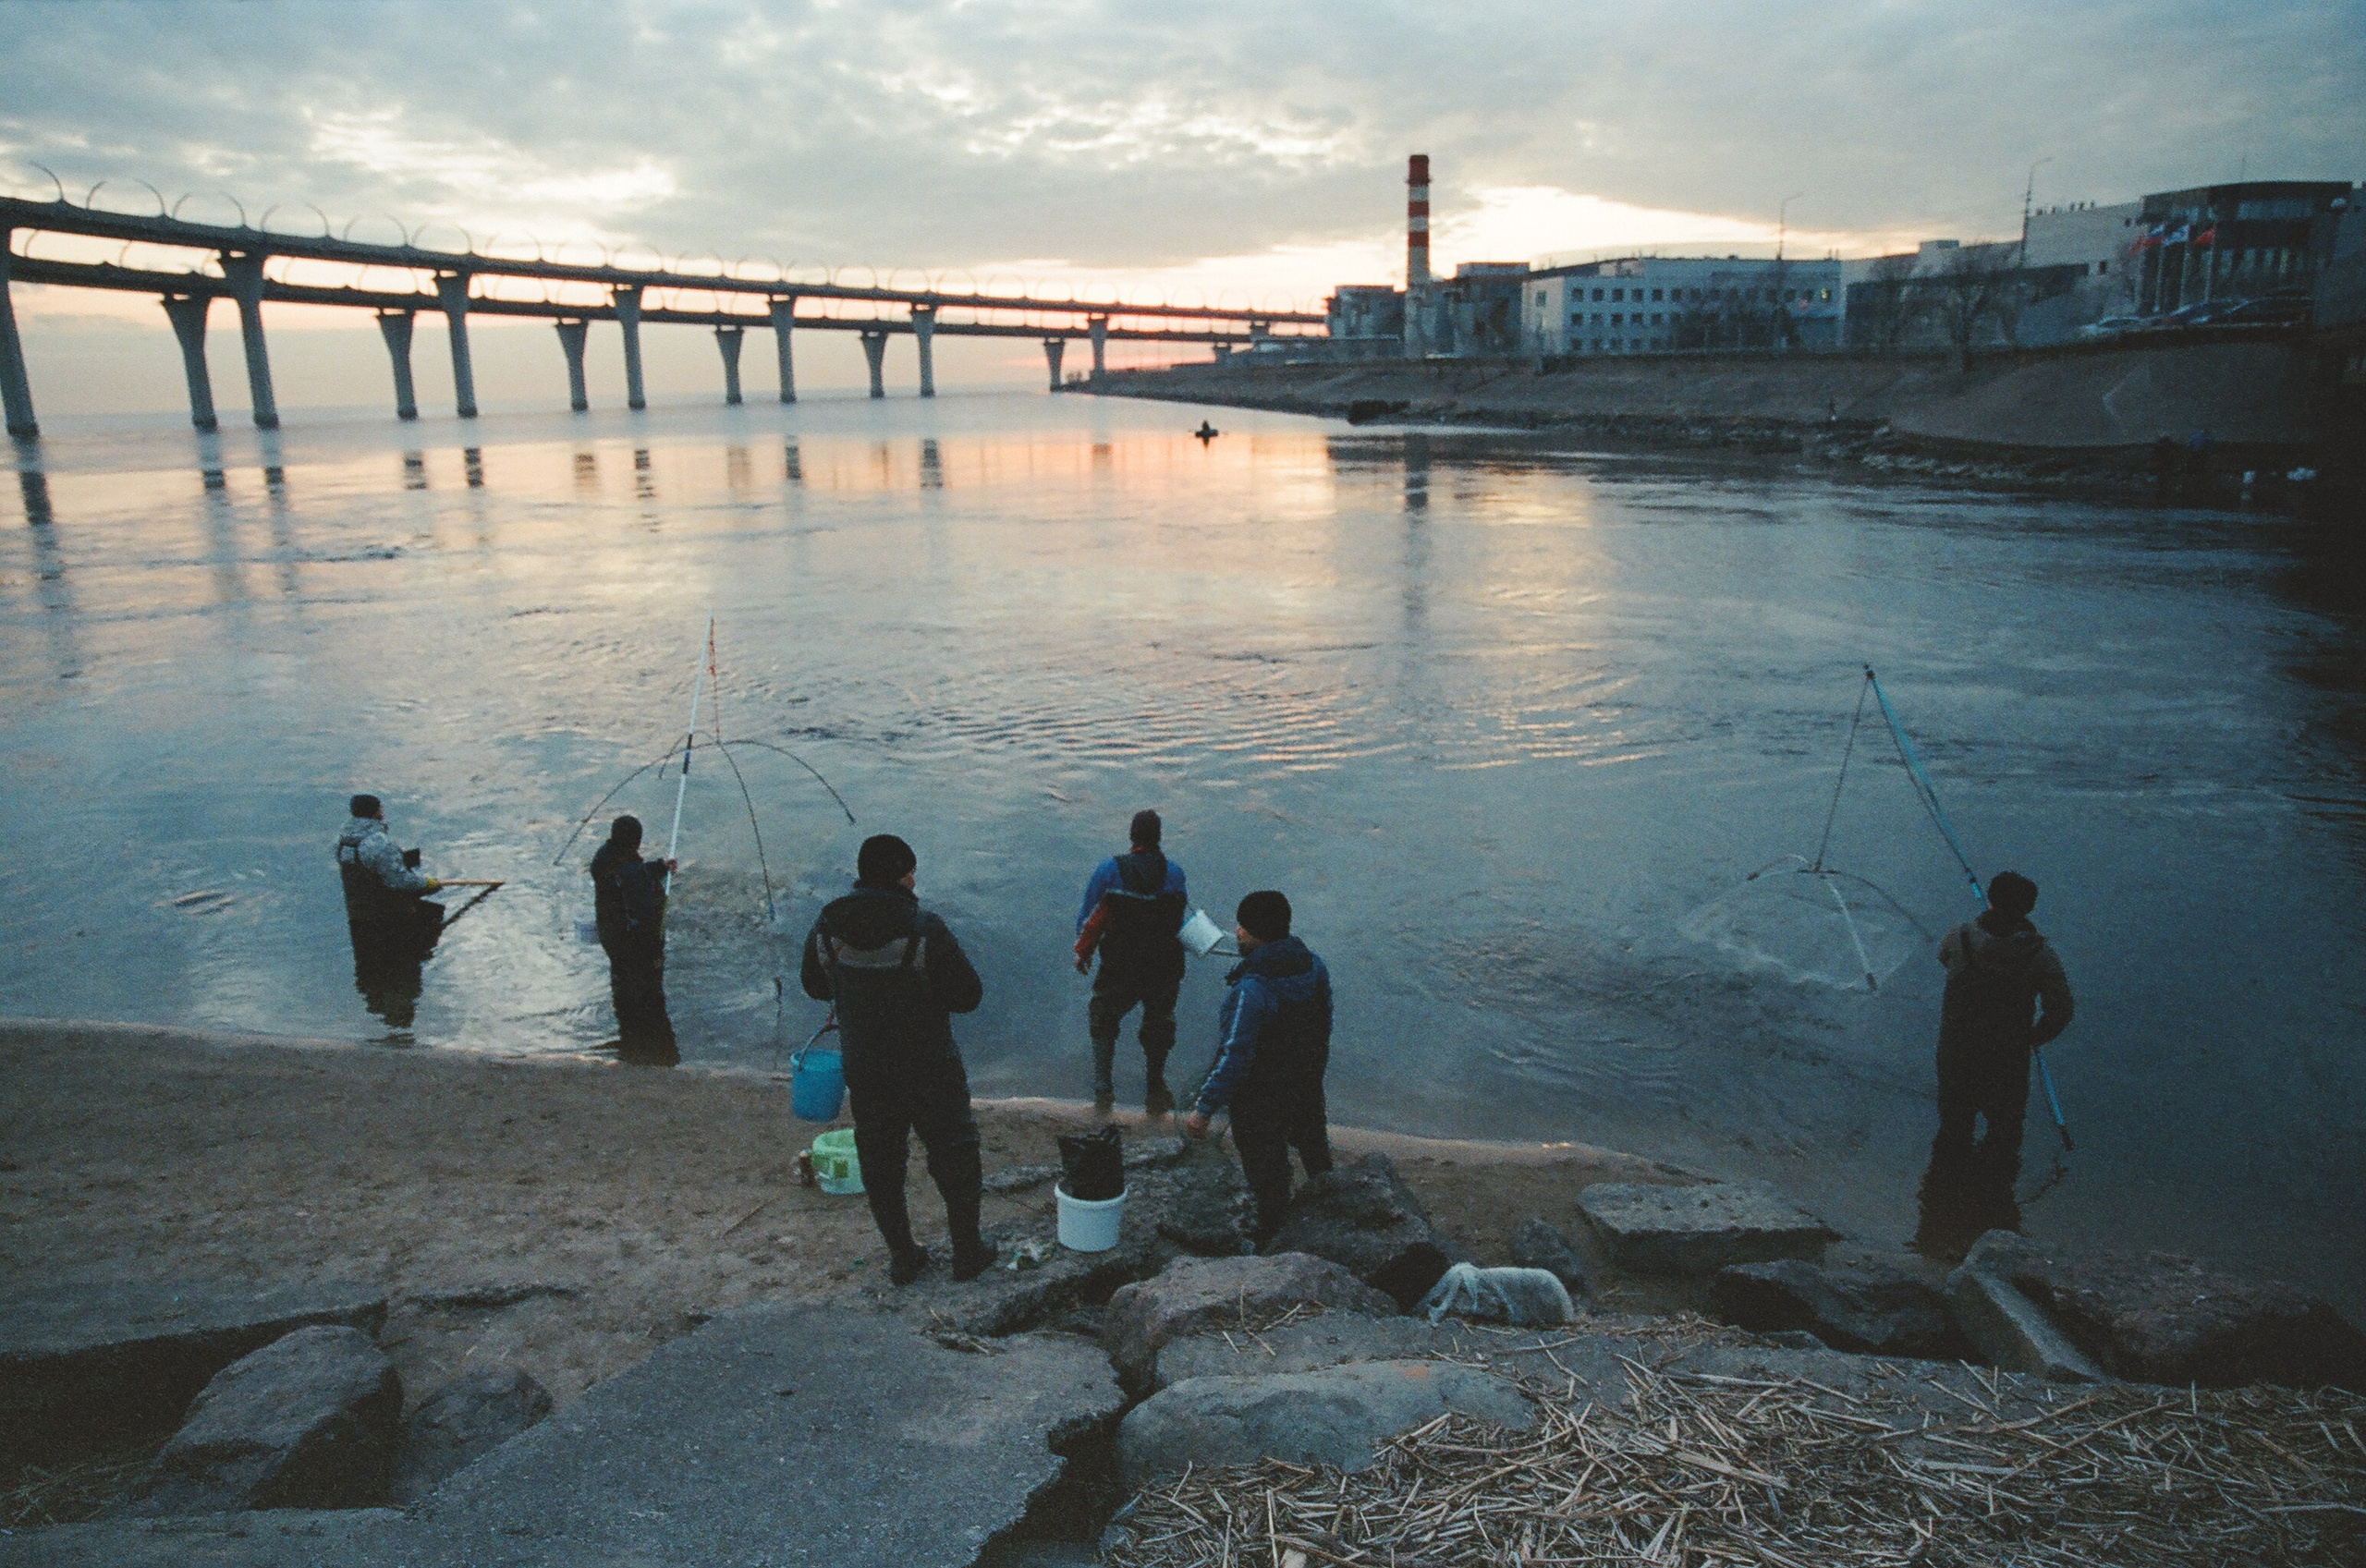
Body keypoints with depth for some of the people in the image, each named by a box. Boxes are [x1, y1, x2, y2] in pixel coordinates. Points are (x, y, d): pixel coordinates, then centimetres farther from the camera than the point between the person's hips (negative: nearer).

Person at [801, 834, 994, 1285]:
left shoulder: (827, 928, -8)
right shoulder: (924, 929, -22)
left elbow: (814, 985, 8)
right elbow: (968, 995, -16)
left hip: (864, 1068, 4)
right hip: (929, 1067, -4)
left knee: (879, 1159, 17)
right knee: (953, 1152, 13)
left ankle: (901, 1256, 26)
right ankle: (967, 1251, 22)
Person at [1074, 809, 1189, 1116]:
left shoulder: (1110, 869, -10)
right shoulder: (1174, 872, -5)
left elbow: (1088, 915, -5)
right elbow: (1181, 920, 3)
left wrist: (1082, 951, 8)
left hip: (1119, 967, -1)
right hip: (1163, 968, 1)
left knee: (1104, 1022, 18)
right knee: (1158, 1027, 18)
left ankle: (1103, 1088, 9)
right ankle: (1155, 1095, 24)